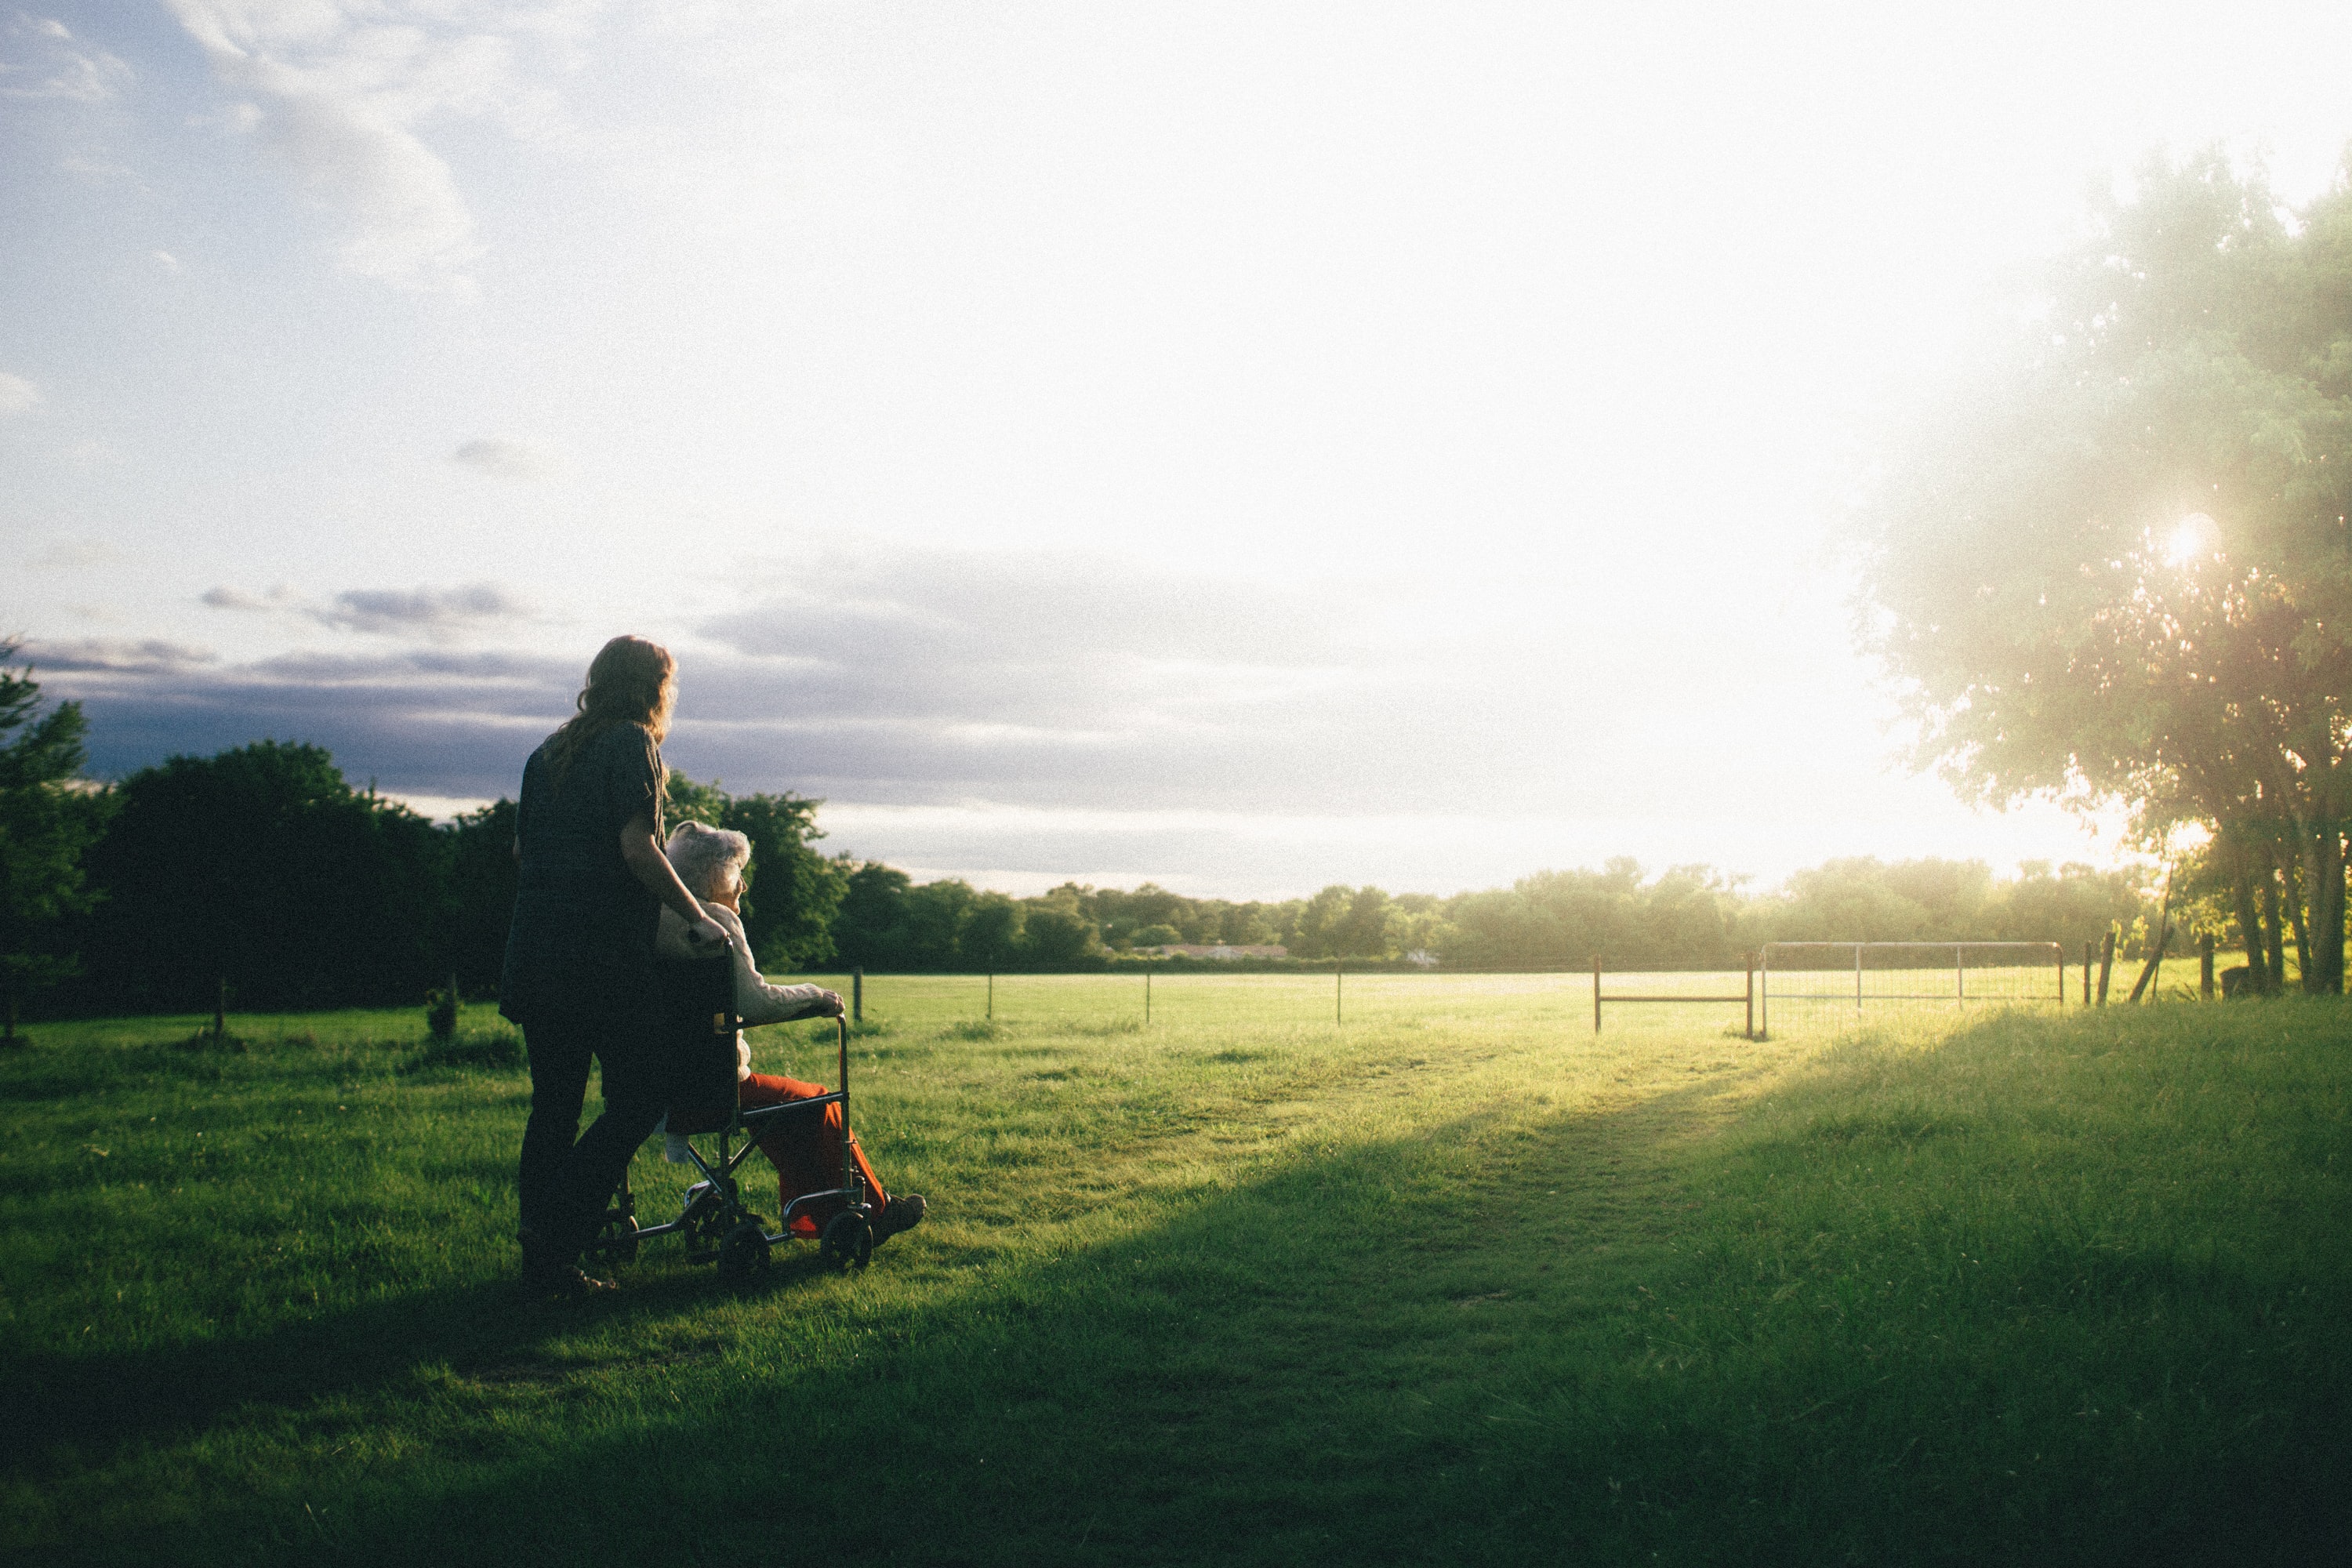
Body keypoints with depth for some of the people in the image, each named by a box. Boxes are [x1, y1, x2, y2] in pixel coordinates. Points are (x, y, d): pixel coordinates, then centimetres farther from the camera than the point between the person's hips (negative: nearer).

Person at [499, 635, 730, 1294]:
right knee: (640, 1093, -1)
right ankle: (555, 1233, -9)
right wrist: (696, 917, -7)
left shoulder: (549, 752, 18)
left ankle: (543, 1261, 14)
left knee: (554, 1103, 12)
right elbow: (637, 849, -15)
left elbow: (520, 849, 22)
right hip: (603, 954, -8)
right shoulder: (631, 744, -5)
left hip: (535, 949, 8)